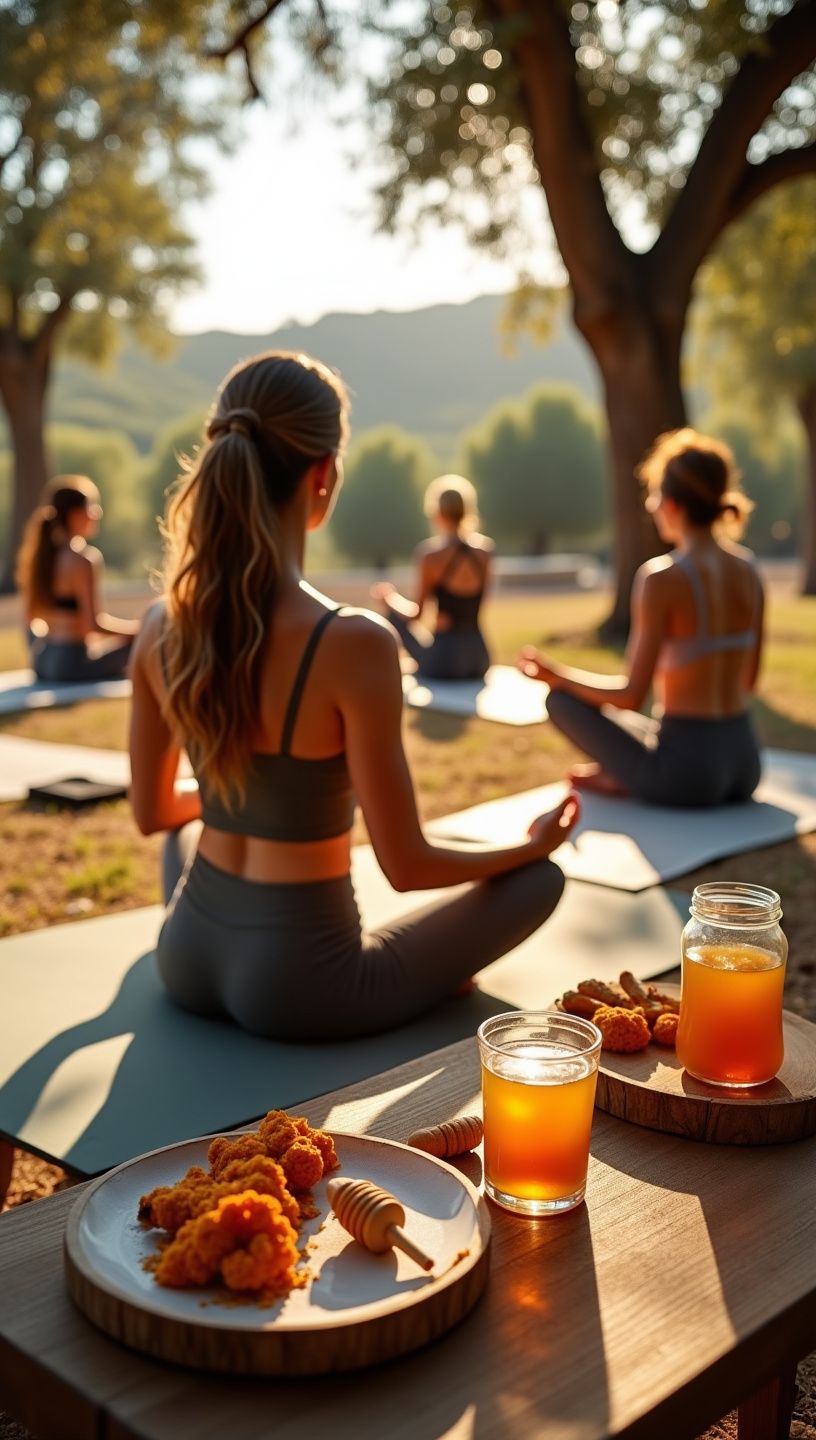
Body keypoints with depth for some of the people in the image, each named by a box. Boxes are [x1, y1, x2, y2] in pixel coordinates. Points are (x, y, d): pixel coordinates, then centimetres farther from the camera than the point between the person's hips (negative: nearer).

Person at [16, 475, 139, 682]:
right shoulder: (83, 557, -17)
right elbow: (94, 623, -19)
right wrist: (137, 627, -7)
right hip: (73, 661, -9)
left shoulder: (34, 554, 7)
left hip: (40, 659, 9)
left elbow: (32, 618, 13)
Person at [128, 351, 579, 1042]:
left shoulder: (161, 627, -8)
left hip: (185, 959, 5)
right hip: (299, 991, -5)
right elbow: (405, 864, -19)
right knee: (540, 878, 14)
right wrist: (533, 845, 0)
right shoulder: (354, 644, -27)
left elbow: (152, 811, 6)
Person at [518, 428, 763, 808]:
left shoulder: (662, 577, -16)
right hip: (745, 762, 7)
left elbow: (631, 695, -15)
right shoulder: (747, 569, 4)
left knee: (561, 699, 6)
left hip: (688, 768, -7)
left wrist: (556, 674, -2)